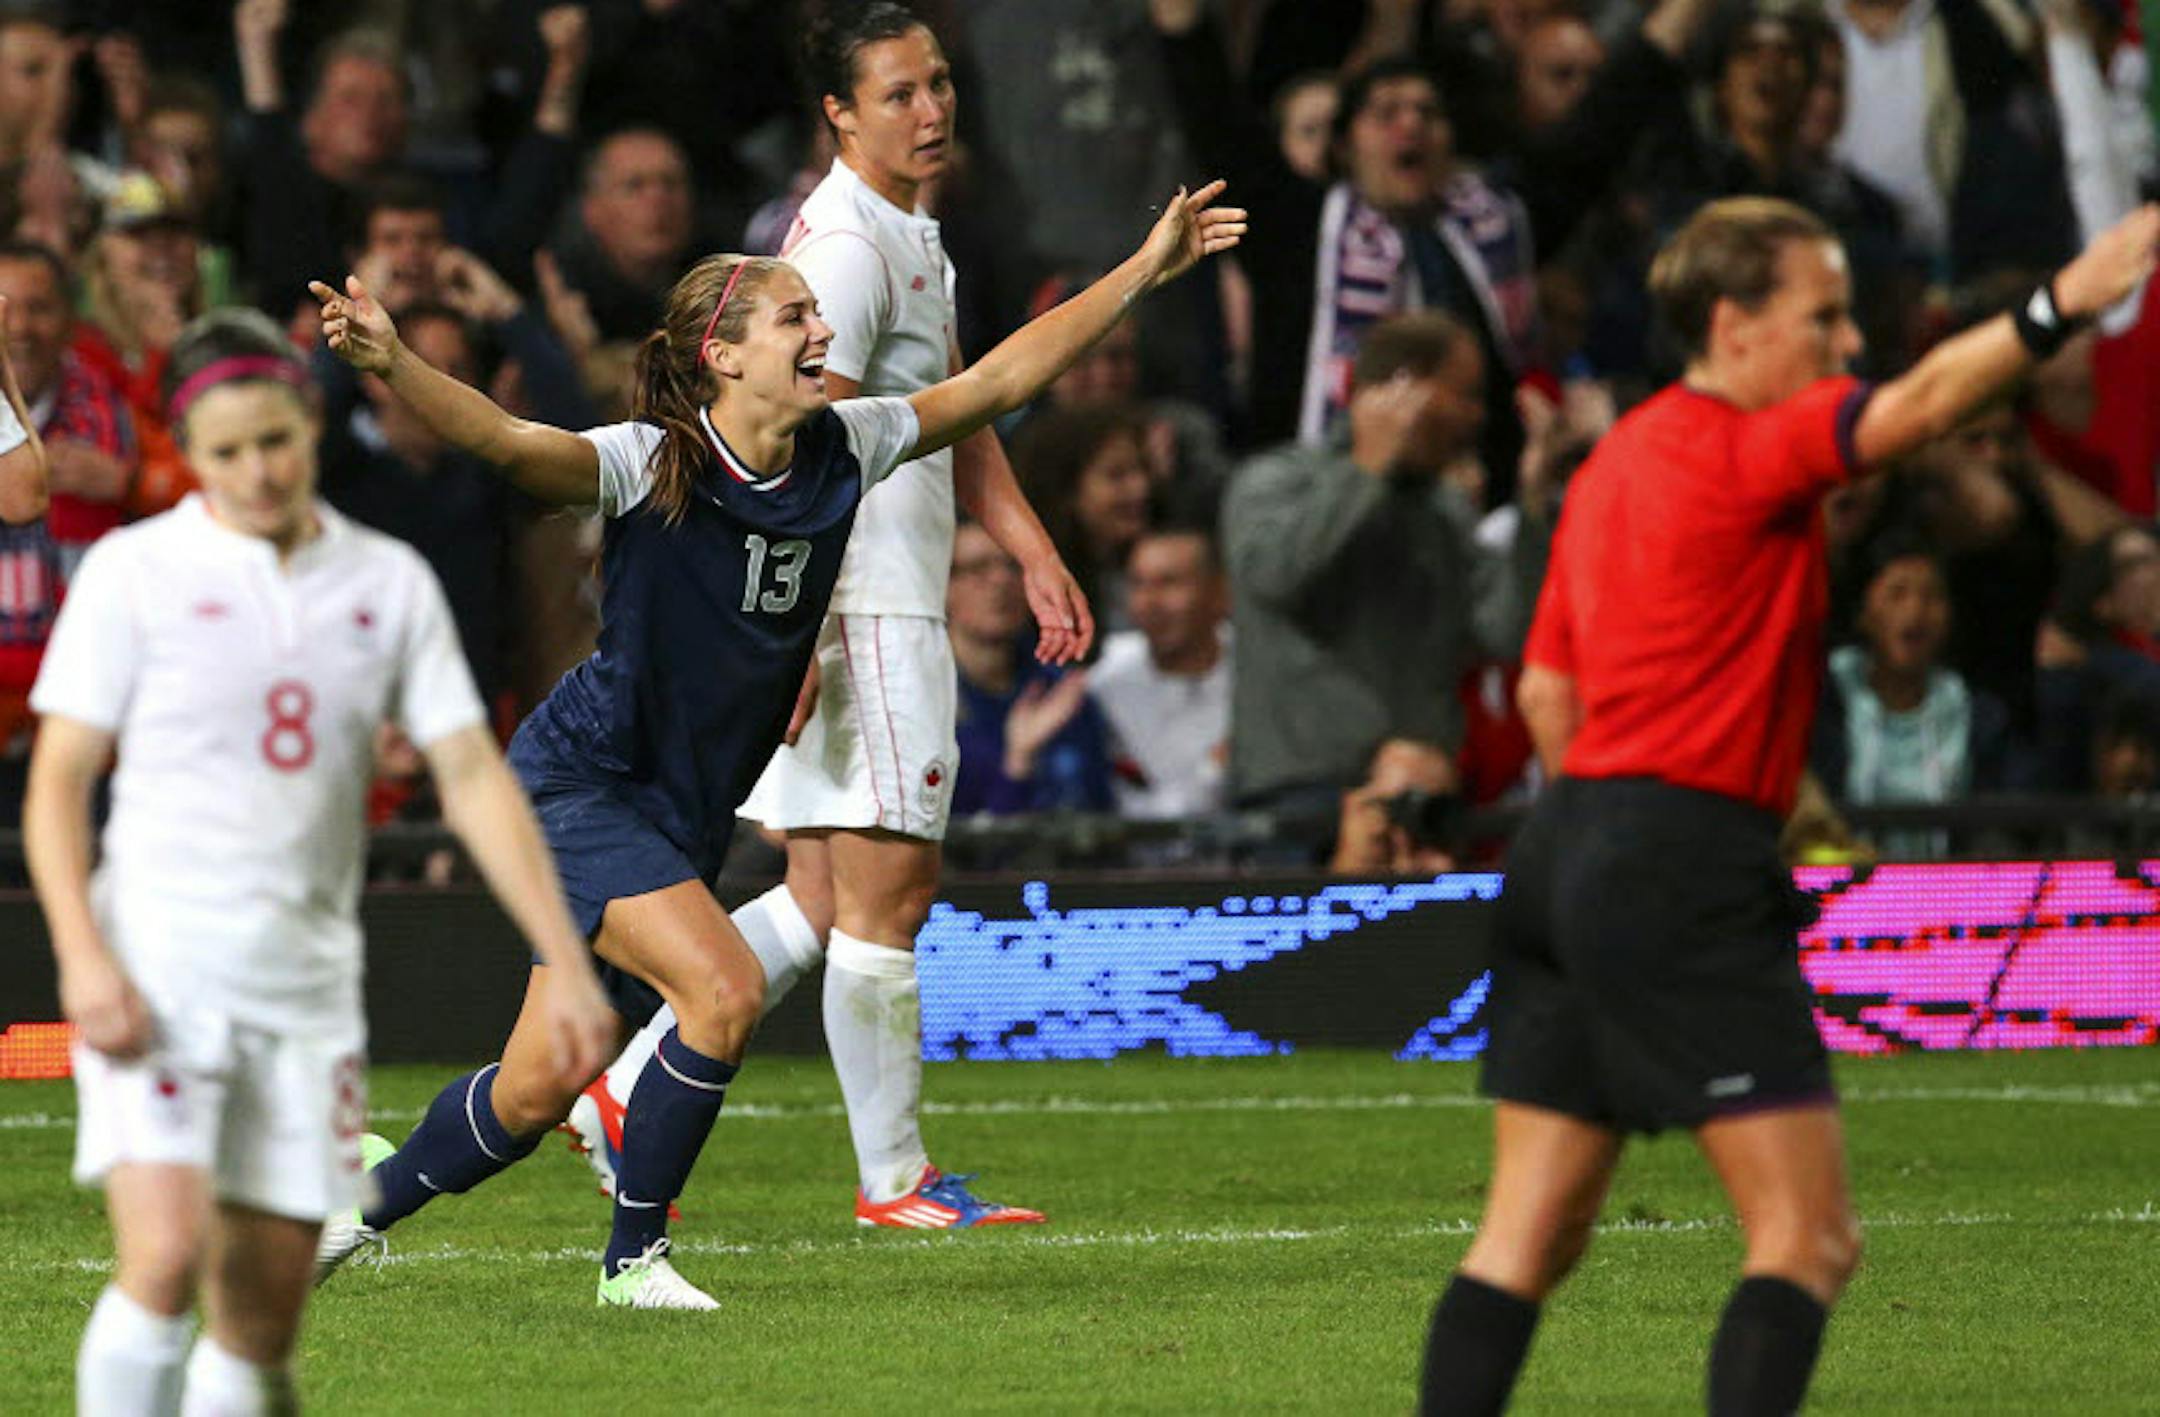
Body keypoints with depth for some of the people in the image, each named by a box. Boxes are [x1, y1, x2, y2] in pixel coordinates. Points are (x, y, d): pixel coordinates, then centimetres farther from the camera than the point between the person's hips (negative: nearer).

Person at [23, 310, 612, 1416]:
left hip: (308, 981, 3)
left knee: (262, 1323, 2)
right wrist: (84, 957, -15)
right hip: (157, 967, -3)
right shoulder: (135, 571, 0)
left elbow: (472, 776, 8)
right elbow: (58, 783, -1)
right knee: (165, 1259, -21)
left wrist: (566, 964, 0)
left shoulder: (389, 582, 9)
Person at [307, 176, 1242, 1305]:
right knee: (723, 989, -24)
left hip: (685, 814, 7)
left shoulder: (841, 450, -1)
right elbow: (506, 444, -36)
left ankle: (365, 1203, 29)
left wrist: (1147, 269, 6)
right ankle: (635, 1256, -8)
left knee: (536, 1093, 7)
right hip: (583, 784, -7)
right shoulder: (649, 466, -19)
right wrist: (390, 365, -54)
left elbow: (996, 379, 7)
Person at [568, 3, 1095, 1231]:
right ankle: (895, 1178, 2)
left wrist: (1035, 555, 20)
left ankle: (628, 1094, 14)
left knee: (822, 900, 11)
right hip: (856, 608, -10)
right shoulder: (843, 244, -14)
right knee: (890, 883, -5)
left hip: (898, 605, 10)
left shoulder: (917, 236, 18)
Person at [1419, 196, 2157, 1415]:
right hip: (1687, 875, -10)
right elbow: (1918, 404, -26)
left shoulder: (1621, 459, 17)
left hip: (1570, 854, 10)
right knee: (1811, 1240, -8)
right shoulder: (1740, 450, -10)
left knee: (1530, 1240, 9)